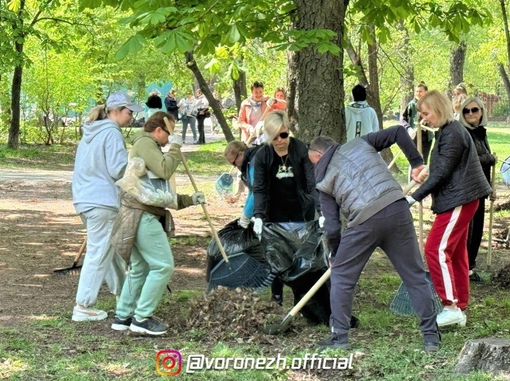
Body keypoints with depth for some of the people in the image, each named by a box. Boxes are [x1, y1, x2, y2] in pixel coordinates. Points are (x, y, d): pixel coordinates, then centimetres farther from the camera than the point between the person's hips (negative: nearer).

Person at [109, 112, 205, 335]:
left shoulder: (149, 147, 26)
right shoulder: (145, 143, -5)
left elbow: (164, 197, 27)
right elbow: (165, 170, -20)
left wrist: (189, 200, 21)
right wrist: (175, 148, -6)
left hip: (144, 216, 11)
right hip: (141, 215, -11)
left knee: (140, 268, 15)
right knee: (163, 266, -10)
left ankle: (123, 316, 20)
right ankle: (141, 317, -7)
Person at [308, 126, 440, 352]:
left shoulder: (325, 180, 14)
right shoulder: (360, 144, 21)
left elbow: (332, 228, 10)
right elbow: (398, 132, 13)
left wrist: (335, 255, 26)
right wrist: (416, 162, 16)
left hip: (365, 221, -2)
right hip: (398, 208, 3)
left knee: (341, 276, 16)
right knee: (415, 275, 10)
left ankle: (340, 337, 17)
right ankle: (431, 337, 9)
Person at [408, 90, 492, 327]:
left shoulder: (452, 134, -17)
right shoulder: (447, 131, 16)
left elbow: (441, 172, -20)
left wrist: (415, 197, -20)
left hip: (458, 200, -11)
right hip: (459, 199, 11)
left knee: (436, 249, -12)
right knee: (456, 252, 13)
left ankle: (451, 306, -12)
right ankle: (460, 308, 17)